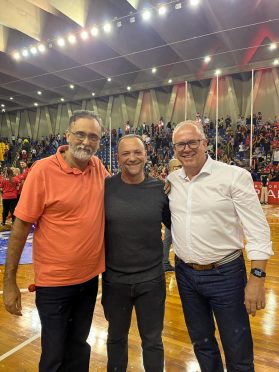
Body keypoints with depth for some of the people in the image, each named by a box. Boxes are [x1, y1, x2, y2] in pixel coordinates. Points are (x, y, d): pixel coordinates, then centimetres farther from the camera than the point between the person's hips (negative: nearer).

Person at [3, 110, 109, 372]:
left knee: (79, 345, 24)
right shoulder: (43, 170, -18)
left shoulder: (98, 167, -3)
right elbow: (20, 227, -13)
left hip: (90, 277, 4)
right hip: (55, 282, -4)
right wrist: (9, 282, -8)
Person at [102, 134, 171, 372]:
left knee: (152, 340, 20)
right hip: (114, 279, 1)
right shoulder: (105, 187, -9)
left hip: (152, 278, 0)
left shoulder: (160, 189, -7)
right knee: (117, 337, 24)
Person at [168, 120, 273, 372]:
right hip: (185, 273, 4)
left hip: (225, 273, -4)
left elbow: (257, 230, -13)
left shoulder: (235, 176, -13)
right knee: (201, 341, 23)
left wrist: (257, 277, -16)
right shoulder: (171, 180, 1)